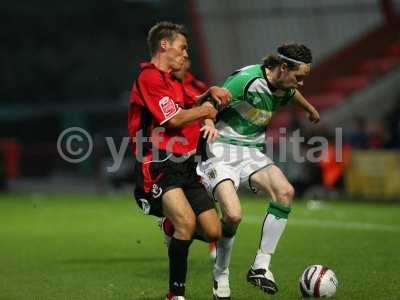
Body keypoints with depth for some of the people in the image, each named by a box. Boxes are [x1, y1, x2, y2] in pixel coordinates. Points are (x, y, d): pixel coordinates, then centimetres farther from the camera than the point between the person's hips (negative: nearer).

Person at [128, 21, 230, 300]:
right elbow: (174, 119, -15)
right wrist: (204, 111, 3)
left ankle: (172, 227, 31)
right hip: (159, 166, -9)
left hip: (185, 167, 9)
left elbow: (189, 106, 39)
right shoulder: (149, 77, -8)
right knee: (187, 221, -29)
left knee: (213, 232, 0)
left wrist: (210, 94, 18)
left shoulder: (173, 82, 21)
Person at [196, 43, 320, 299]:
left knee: (285, 192, -22)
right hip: (223, 151, -7)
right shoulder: (247, 80, -19)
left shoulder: (283, 87, 7)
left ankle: (261, 267, -14)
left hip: (252, 153, 7)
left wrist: (311, 110, 50)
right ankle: (221, 278, 0)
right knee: (233, 215, -27)